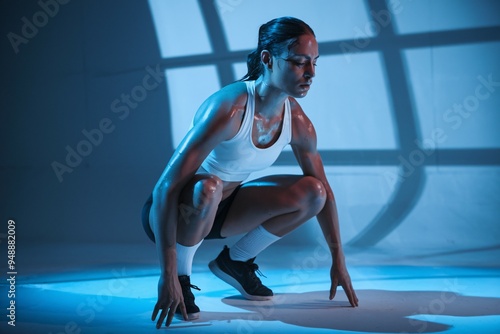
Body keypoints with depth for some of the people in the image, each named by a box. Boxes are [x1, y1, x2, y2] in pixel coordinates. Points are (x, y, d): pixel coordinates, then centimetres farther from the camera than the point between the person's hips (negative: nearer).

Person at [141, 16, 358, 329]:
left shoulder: (297, 121, -11)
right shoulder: (228, 108, -32)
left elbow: (324, 189, 6)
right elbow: (166, 187, -35)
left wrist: (339, 261, 4)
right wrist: (168, 276, -39)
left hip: (220, 209, 7)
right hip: (168, 211, -6)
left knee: (312, 193, -8)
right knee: (207, 187, -39)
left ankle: (235, 261, 10)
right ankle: (181, 277, -13)